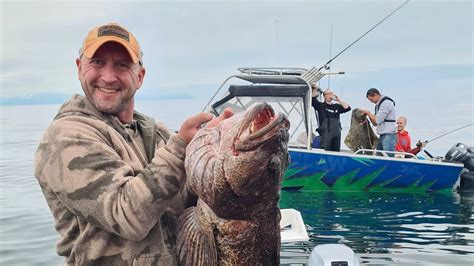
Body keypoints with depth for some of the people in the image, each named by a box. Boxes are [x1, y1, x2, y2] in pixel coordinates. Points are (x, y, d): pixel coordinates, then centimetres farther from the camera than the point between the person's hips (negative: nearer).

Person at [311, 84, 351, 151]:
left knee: (336, 151, 8)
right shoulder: (320, 106, 7)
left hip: (336, 135, 5)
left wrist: (338, 100, 4)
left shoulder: (336, 106, 17)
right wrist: (314, 90, -14)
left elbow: (347, 108, 9)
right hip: (325, 134, -5)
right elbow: (313, 100, -6)